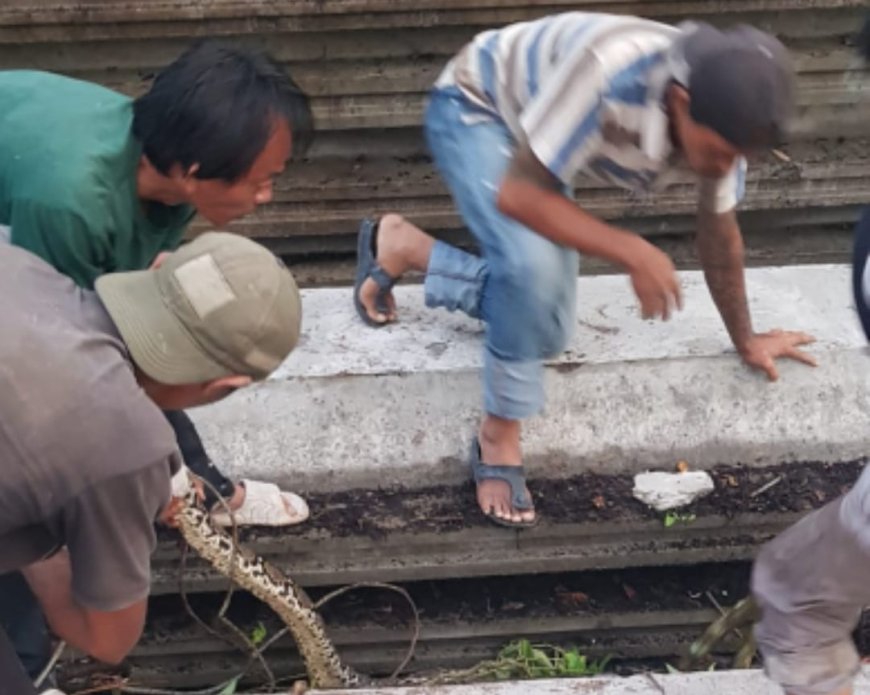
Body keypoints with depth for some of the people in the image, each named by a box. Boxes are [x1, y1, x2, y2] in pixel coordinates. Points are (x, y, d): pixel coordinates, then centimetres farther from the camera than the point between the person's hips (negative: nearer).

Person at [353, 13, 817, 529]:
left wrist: (745, 340, 8)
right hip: (475, 108, -6)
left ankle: (403, 246, 23)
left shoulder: (721, 115, -21)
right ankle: (499, 437, -13)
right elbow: (519, 195, -37)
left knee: (544, 331, 5)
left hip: (535, 138, 7)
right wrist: (633, 253, -38)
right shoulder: (607, 69, -44)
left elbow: (720, 235, -3)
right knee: (531, 265, -34)